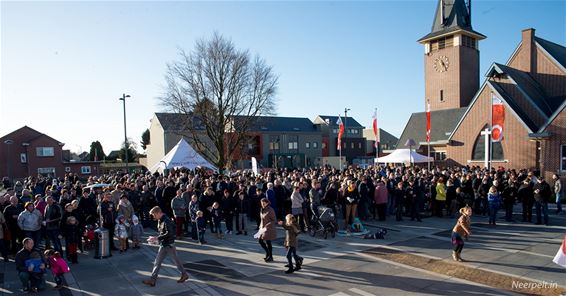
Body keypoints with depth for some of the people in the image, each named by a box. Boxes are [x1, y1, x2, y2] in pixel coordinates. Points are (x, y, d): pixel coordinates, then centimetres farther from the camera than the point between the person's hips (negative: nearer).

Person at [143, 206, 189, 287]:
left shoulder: (166, 221, -22)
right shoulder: (160, 221, 6)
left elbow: (169, 233, -28)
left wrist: (157, 238, -25)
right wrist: (158, 238, 3)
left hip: (169, 244, -8)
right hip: (163, 245, 9)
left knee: (176, 260, 6)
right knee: (157, 262, 7)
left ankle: (184, 275, 23)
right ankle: (152, 280, 11)